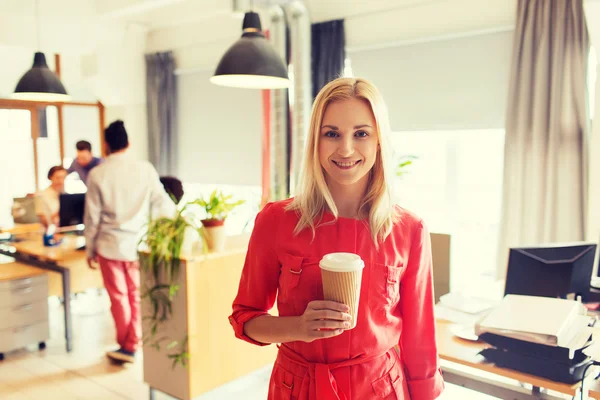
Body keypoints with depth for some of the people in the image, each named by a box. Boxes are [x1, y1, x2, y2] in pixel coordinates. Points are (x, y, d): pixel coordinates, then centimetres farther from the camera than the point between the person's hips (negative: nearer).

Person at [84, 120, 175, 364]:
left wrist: (90, 249, 8)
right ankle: (131, 345, 18)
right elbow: (162, 203, 2)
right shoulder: (145, 169, -5)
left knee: (118, 296, 11)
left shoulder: (98, 174, -6)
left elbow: (92, 216, -3)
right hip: (138, 243, 1)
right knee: (136, 295, 13)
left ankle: (125, 345, 22)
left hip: (110, 245, -1)